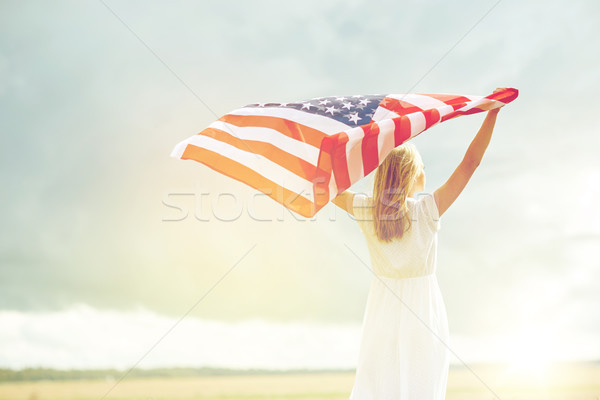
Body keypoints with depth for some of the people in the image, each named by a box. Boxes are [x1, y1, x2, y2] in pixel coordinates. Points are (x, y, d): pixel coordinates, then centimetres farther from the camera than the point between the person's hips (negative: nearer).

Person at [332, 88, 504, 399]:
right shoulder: (426, 210, -17)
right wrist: (492, 112, -12)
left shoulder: (365, 209, -11)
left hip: (383, 306, 2)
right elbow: (470, 162, -15)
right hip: (423, 310, -2)